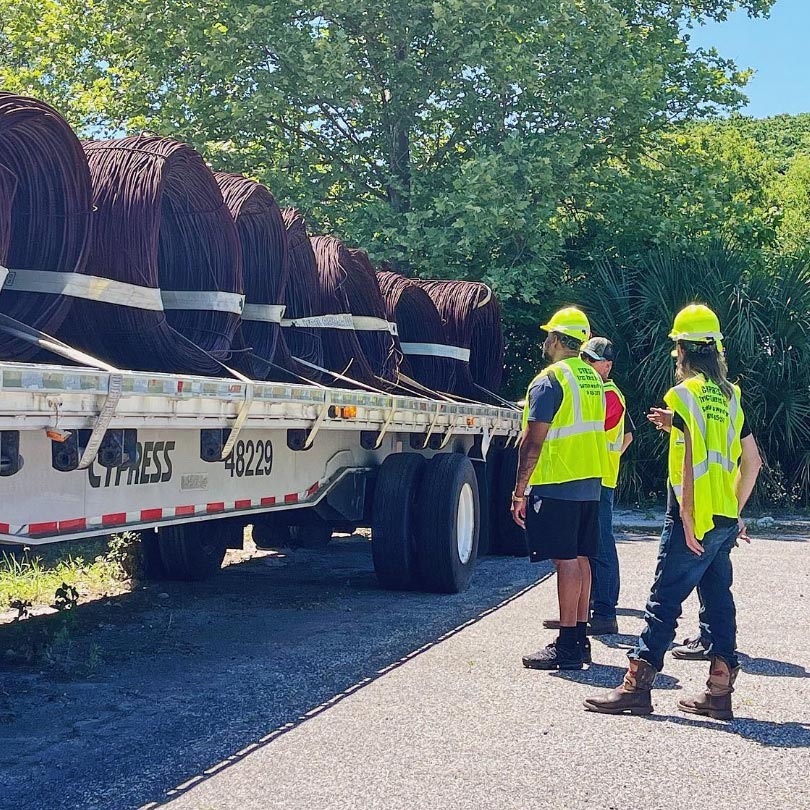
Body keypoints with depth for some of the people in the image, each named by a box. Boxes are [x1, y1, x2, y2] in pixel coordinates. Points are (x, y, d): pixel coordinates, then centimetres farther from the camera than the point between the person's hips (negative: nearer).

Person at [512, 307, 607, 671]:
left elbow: (533, 442, -16)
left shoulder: (550, 380, -13)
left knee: (565, 560, -7)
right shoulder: (592, 379, 14)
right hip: (589, 483, 9)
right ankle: (579, 638, 18)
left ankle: (567, 647, -5)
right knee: (579, 559, 12)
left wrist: (519, 491, -12)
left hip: (556, 486, -8)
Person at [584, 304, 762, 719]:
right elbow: (752, 461, 16)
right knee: (718, 599, 11)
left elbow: (690, 460, -18)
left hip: (695, 520, -7)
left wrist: (687, 520, -18)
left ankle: (636, 685, -2)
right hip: (725, 520, 8)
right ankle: (719, 690, 14)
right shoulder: (730, 396, 13)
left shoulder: (684, 394, -10)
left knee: (664, 601, -5)